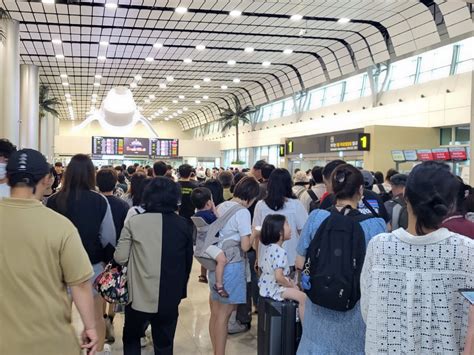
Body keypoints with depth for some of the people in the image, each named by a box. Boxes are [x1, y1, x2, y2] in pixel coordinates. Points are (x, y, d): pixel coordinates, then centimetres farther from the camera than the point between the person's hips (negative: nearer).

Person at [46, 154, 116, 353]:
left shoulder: (54, 201, -11)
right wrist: (107, 259, 7)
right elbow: (109, 237, -10)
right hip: (94, 265, 0)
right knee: (97, 317, 17)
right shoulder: (99, 201, -13)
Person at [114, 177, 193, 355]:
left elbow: (120, 258, -9)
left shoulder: (134, 222, -10)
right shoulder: (183, 225, -3)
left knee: (131, 339, 23)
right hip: (170, 297, 2)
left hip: (139, 295, -1)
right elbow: (188, 261, 6)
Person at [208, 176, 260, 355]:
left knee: (215, 312, 16)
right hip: (231, 266, -8)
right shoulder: (242, 212, -15)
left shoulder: (221, 207, 7)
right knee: (224, 314, 2)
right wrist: (254, 235, 0)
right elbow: (245, 246, -18)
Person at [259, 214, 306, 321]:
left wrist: (290, 281, 8)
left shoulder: (270, 248, 7)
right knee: (303, 297, -14)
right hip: (274, 289, -11)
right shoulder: (280, 252, -24)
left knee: (296, 286, 25)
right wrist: (291, 286, -14)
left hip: (267, 285, 11)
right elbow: (279, 277, -30)